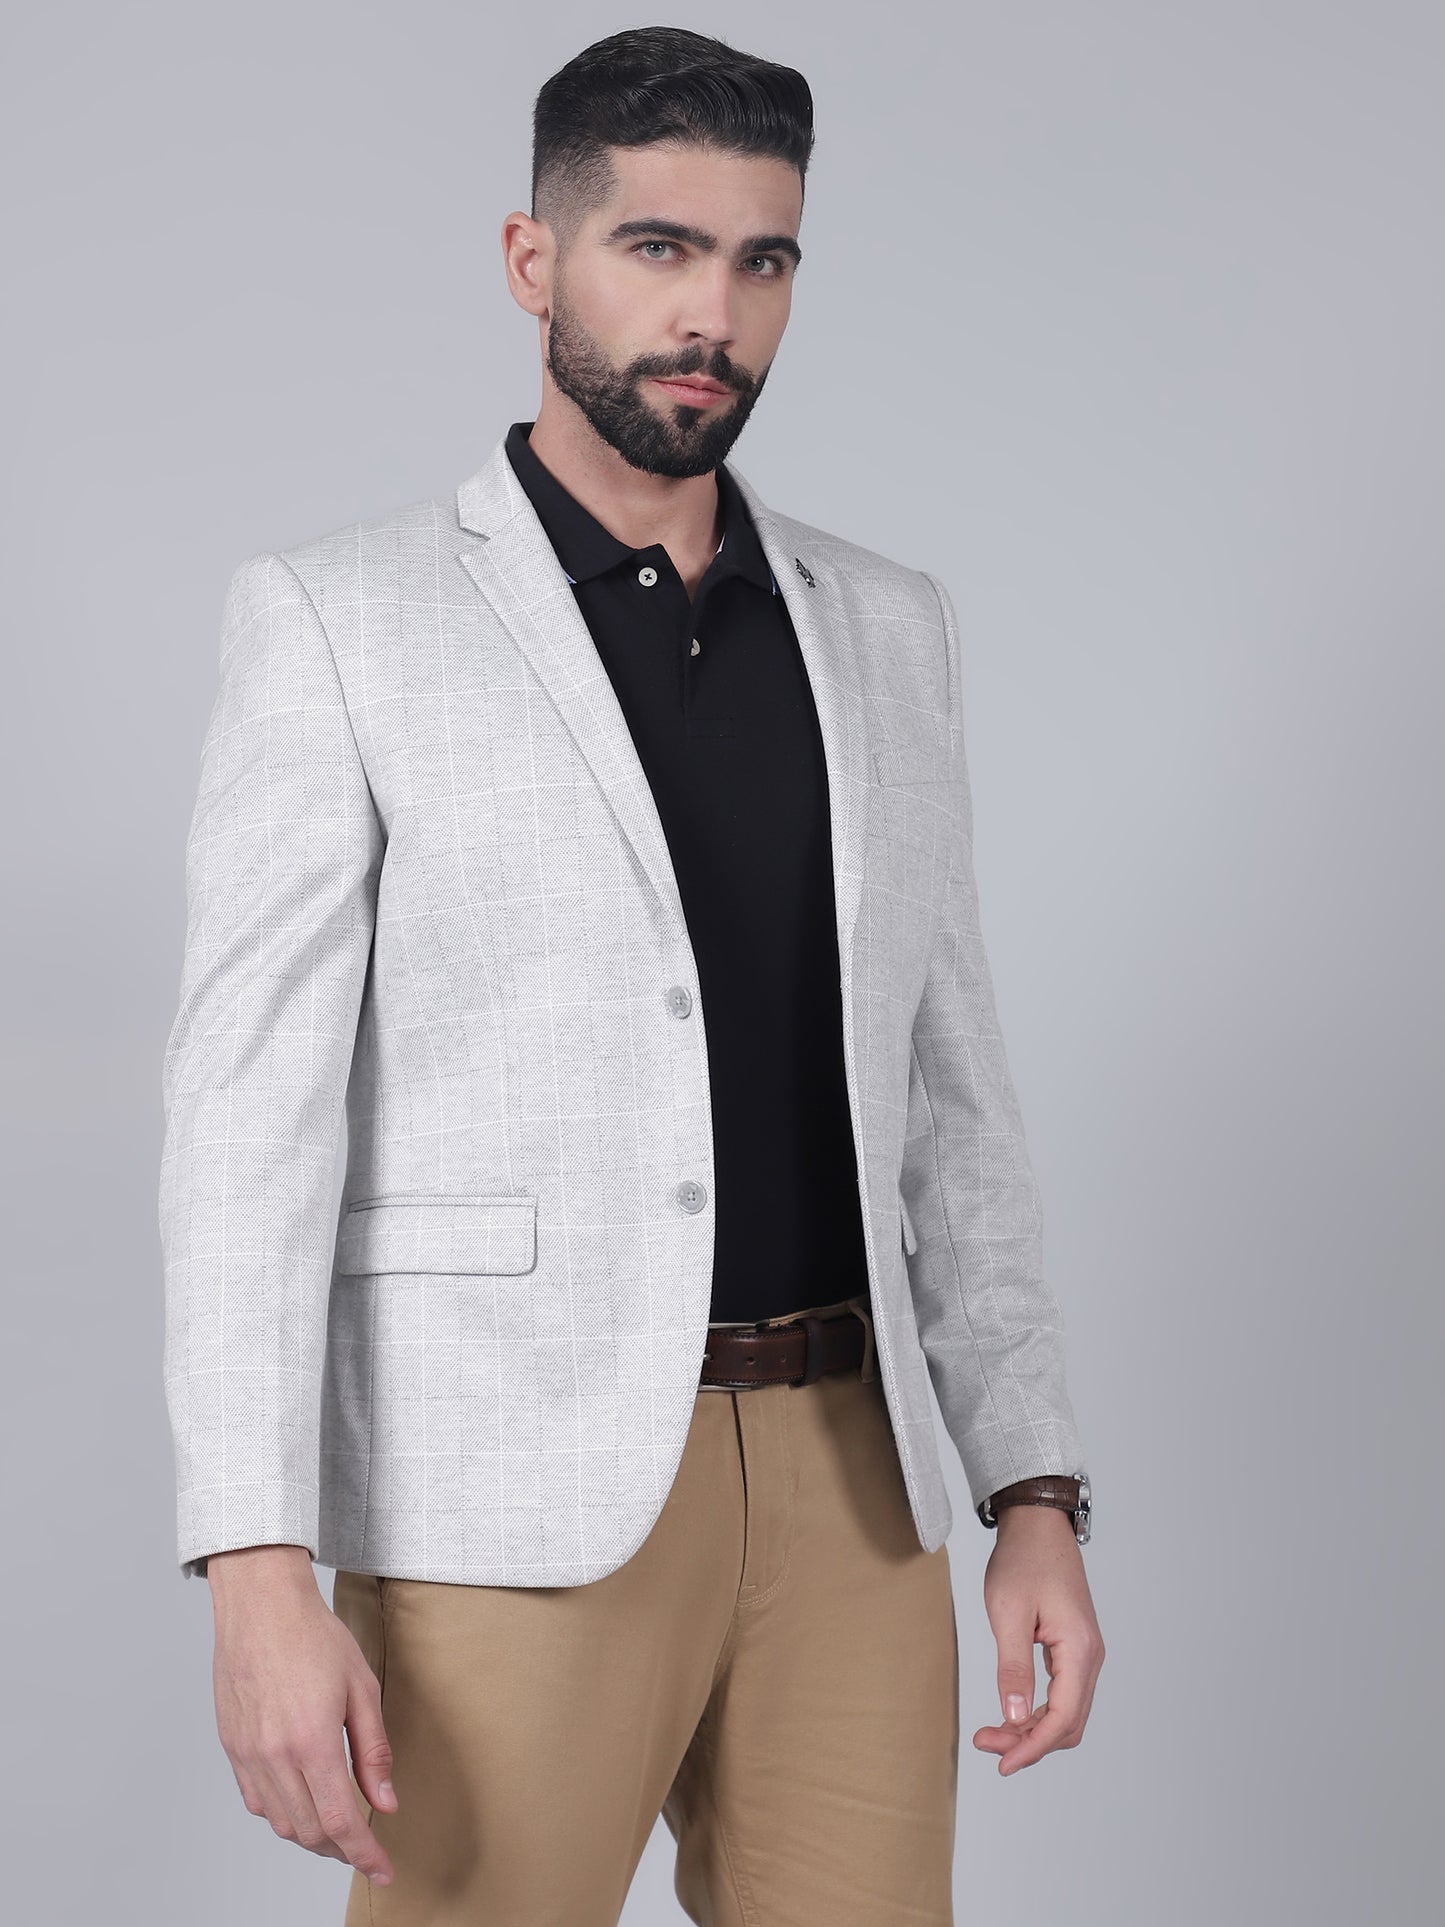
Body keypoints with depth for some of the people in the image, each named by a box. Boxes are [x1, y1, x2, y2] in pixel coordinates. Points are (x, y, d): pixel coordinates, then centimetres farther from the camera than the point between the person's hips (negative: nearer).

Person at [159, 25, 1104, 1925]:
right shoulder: (338, 618, -2)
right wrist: (257, 1575, -17)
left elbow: (943, 1077, 13)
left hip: (842, 1485, 5)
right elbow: (250, 1099, -8)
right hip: (514, 1506, -4)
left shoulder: (882, 629, 12)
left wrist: (1036, 1497, 5)